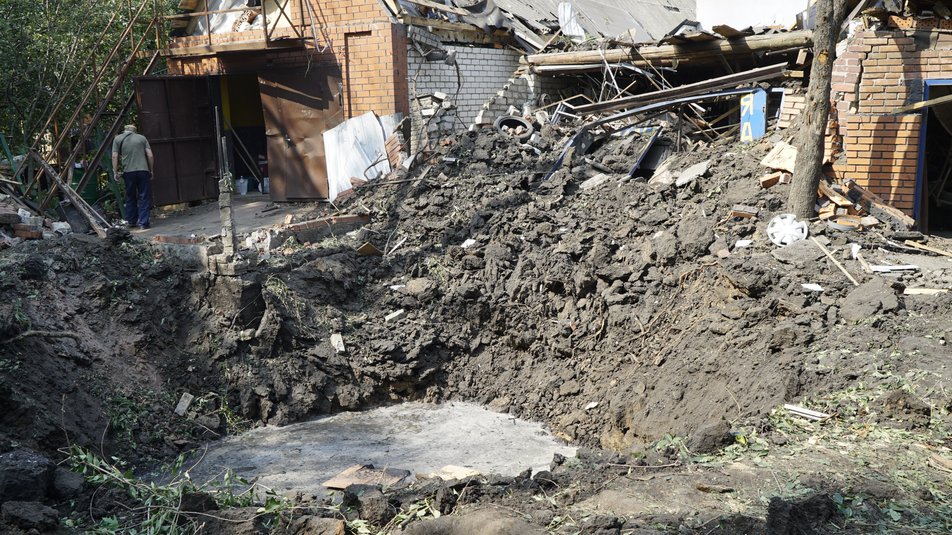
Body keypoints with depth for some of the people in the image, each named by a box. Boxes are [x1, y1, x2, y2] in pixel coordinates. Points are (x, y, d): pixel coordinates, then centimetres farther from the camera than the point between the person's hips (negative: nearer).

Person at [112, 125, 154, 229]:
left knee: (130, 197, 13)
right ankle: (143, 222, -2)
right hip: (143, 170, -1)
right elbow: (150, 155, 5)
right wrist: (151, 170, 12)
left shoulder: (118, 139, 9)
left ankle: (131, 221, 21)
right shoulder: (142, 138, 10)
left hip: (128, 172, 1)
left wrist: (115, 172, 5)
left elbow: (115, 156, 2)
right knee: (144, 197, 1)